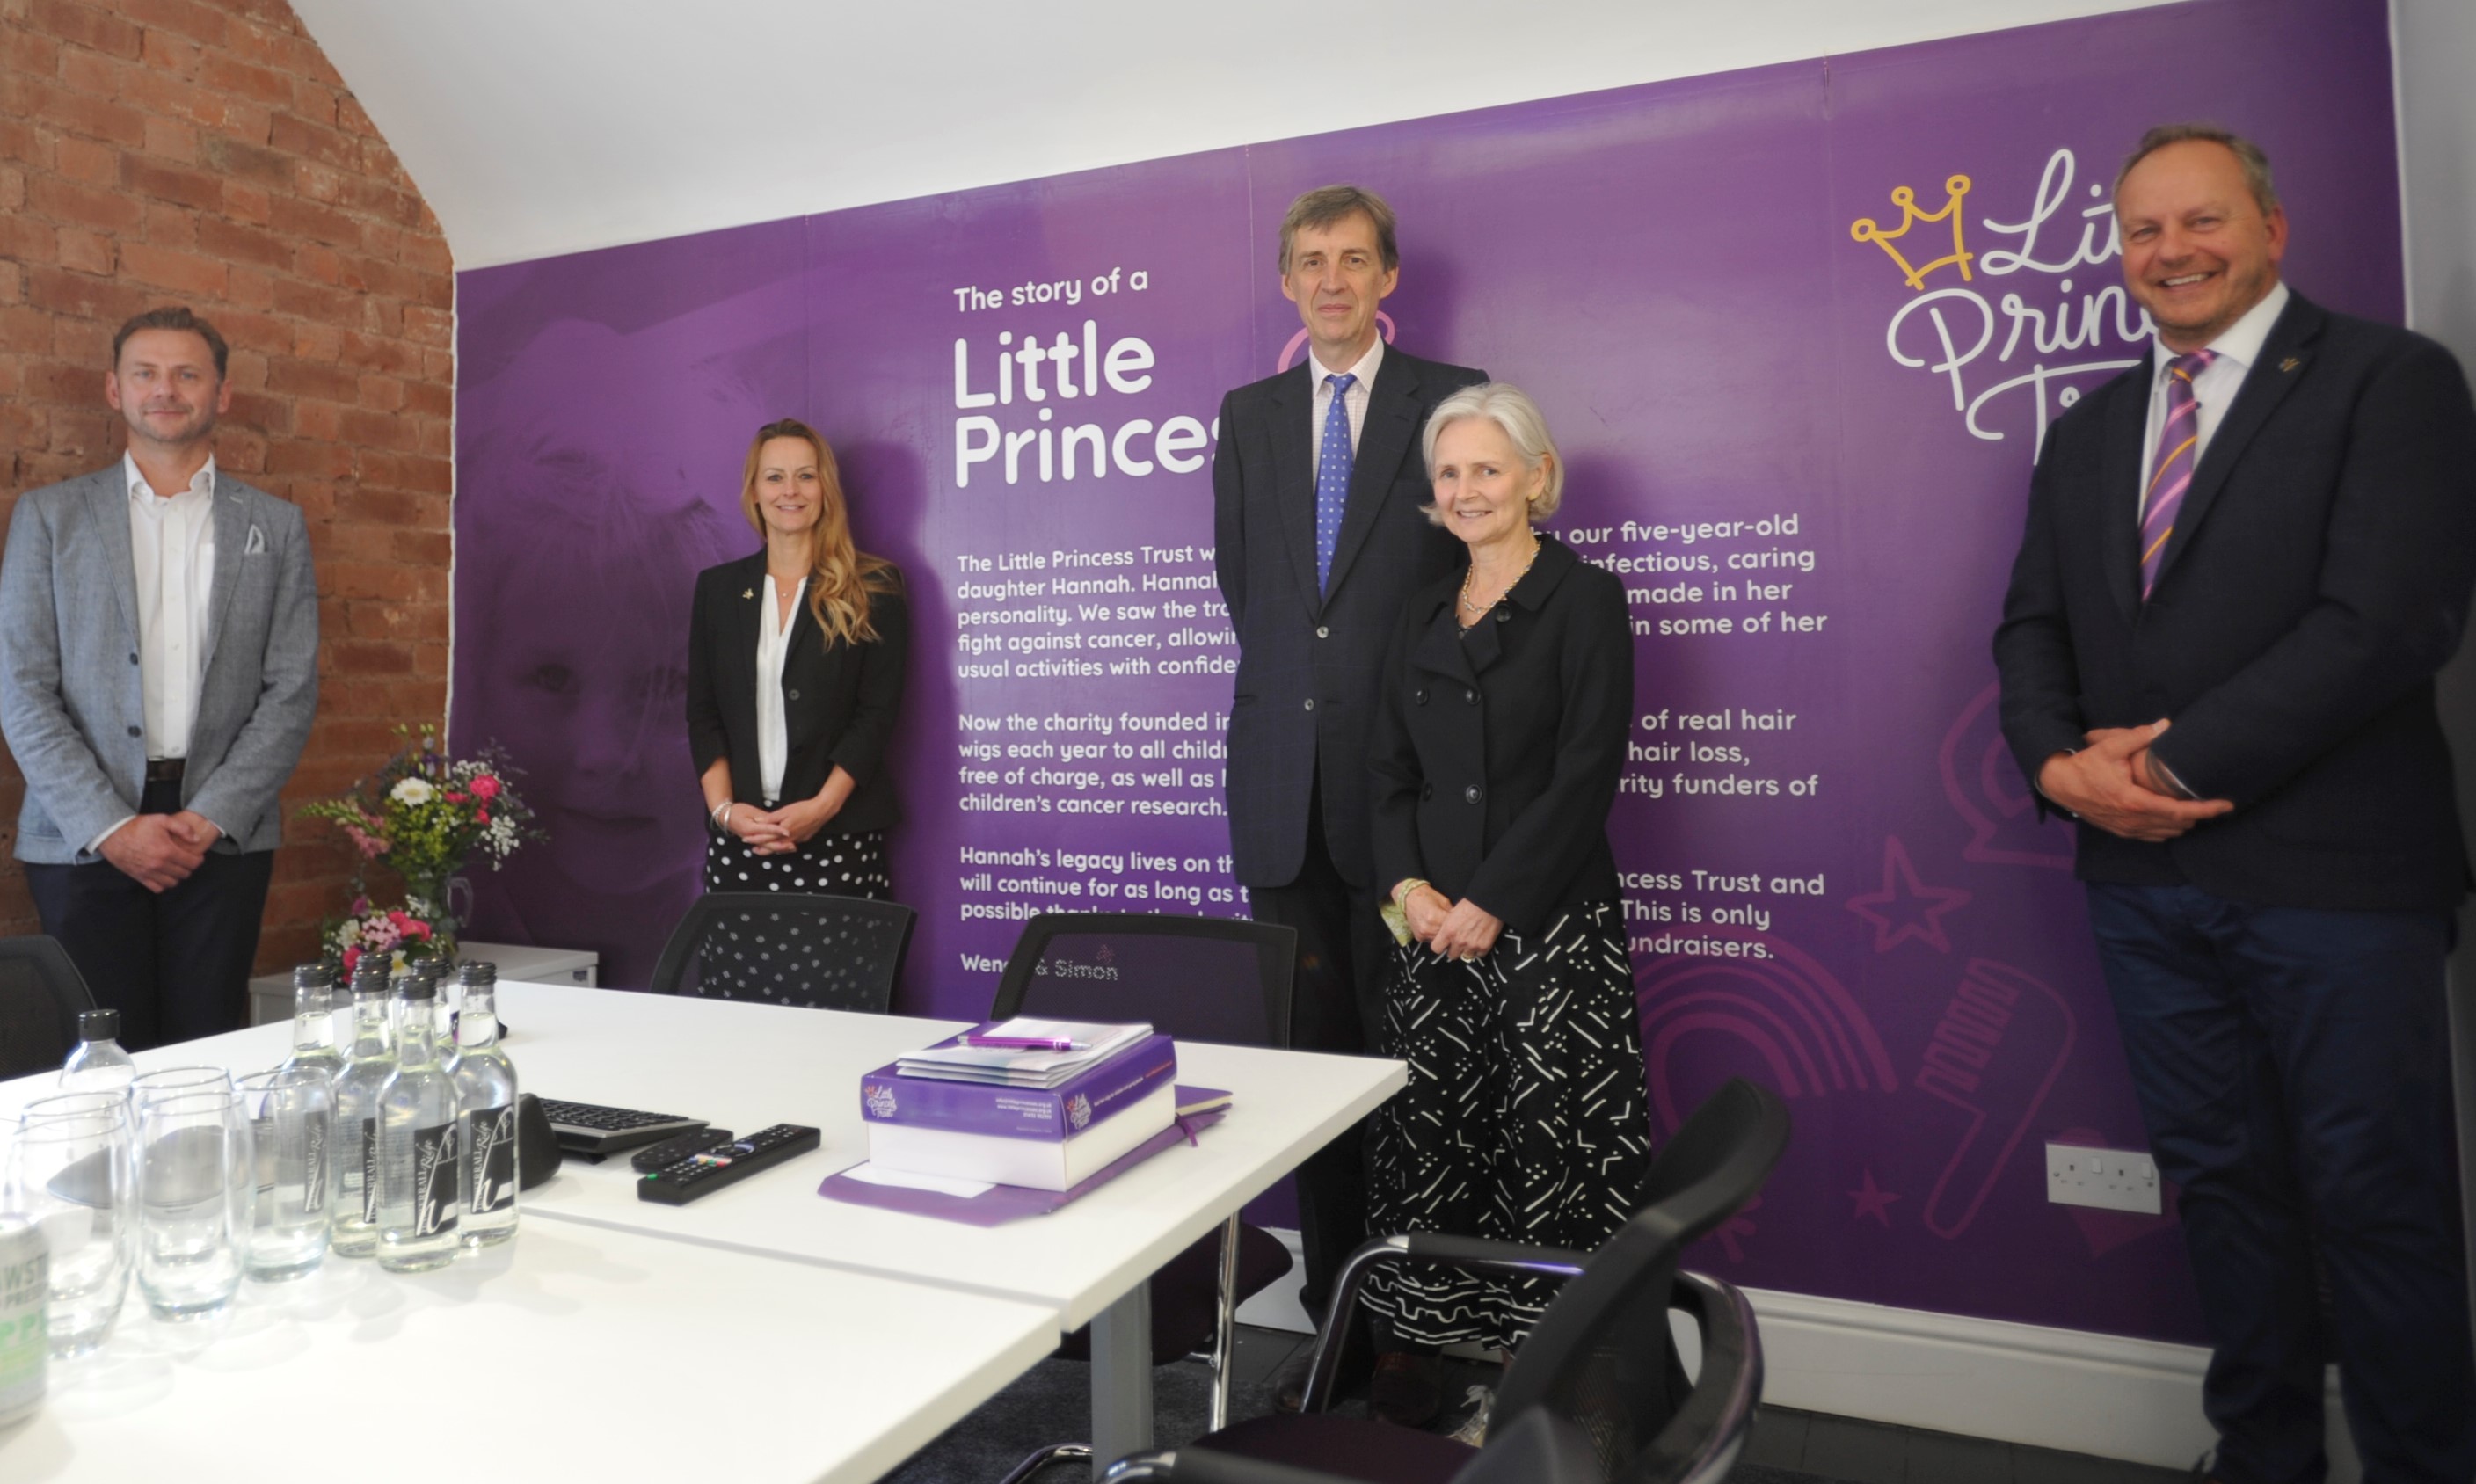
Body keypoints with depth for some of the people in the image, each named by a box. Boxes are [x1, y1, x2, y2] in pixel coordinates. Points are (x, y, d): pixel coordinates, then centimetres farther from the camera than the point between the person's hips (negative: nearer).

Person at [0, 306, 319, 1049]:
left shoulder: (276, 527, 9)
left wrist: (211, 817, -7)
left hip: (223, 837, 0)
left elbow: (292, 690, 3)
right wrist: (112, 826, -9)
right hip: (83, 839, 0)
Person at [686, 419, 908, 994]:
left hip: (839, 836, -3)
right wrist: (724, 807, -4)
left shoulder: (873, 589, 3)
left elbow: (876, 714, -3)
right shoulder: (718, 587, 14)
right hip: (737, 837, 3)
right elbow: (702, 712, 11)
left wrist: (820, 808, -13)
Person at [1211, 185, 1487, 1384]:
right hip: (1282, 782, 4)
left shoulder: (1452, 397, 4)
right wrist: (1294, 678, 10)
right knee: (1309, 1055, 8)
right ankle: (1333, 1317, 20)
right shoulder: (1246, 415, 15)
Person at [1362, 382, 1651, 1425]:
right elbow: (1391, 771, 12)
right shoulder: (1422, 617, 14)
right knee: (1425, 1137, 7)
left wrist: (1490, 903, -15)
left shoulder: (1585, 600, -3)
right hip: (1431, 926, 5)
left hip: (1549, 926, -5)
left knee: (1549, 1143, -1)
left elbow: (1586, 775, -10)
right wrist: (1408, 885, -5)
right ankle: (1410, 1345, 20)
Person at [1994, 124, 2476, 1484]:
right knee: (2219, 1179, 15)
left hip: (2331, 875, -5)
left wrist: (2177, 760, -16)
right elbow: (2034, 628, 11)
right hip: (2144, 873, 5)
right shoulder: (2085, 431, 15)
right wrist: (2060, 763, -8)